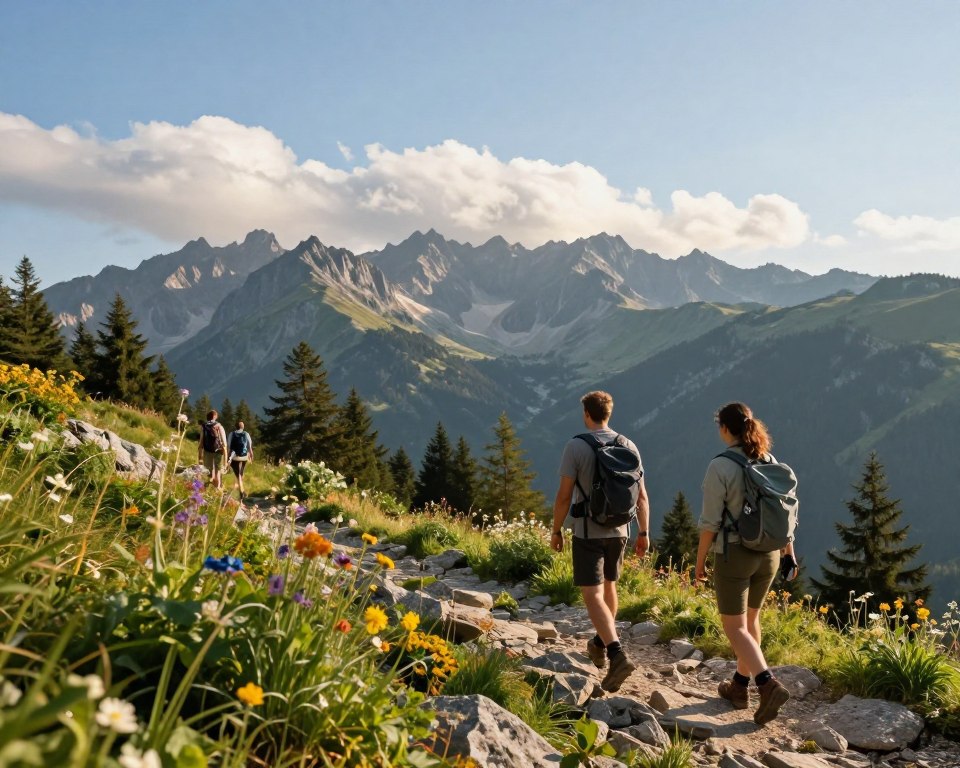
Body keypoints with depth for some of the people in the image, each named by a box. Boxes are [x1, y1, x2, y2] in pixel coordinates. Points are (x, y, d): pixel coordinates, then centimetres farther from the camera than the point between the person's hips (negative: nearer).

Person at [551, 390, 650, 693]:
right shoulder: (628, 447, 1)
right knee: (608, 585, 22)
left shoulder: (576, 446, -13)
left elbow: (564, 495, -14)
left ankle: (618, 655, -23)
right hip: (619, 531, 5)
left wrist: (556, 531, -1)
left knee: (592, 595, -6)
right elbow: (641, 496, 3)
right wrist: (644, 532, 13)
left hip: (587, 531, -5)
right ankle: (600, 645, 38)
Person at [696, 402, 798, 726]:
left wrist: (699, 561, -4)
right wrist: (789, 553, 16)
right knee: (750, 618, 20)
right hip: (768, 555, 6)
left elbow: (710, 522, -15)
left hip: (734, 555, -6)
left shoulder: (720, 466, -17)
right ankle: (739, 687, 32)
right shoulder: (770, 462, 1)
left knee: (734, 627, 2)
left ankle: (769, 684, -15)